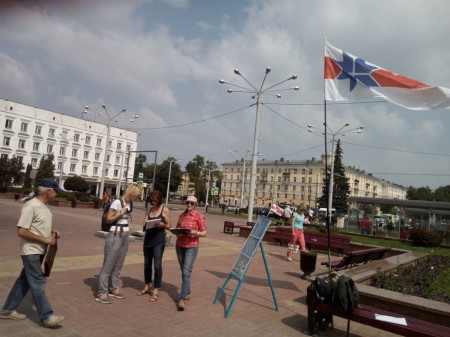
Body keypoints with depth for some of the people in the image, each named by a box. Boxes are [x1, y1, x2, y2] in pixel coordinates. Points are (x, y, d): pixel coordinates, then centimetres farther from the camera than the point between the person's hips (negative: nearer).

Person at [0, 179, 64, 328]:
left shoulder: (44, 206, 8)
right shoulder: (30, 206, -21)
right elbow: (21, 231, -23)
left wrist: (52, 231, 3)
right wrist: (44, 239, -21)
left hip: (39, 251, 9)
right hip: (31, 252, -9)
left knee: (24, 281, 18)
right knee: (38, 283, -3)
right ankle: (47, 317, 3)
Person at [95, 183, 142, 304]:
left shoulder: (129, 203, 8)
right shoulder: (117, 202, -15)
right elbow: (108, 219, -13)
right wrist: (120, 214, -24)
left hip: (125, 237, 8)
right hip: (115, 237, -8)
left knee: (118, 265, 15)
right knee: (108, 265, -1)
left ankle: (113, 289, 27)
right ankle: (101, 293, 7)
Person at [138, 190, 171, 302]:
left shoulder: (165, 210, -2)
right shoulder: (149, 210, 10)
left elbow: (168, 226, -1)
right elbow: (144, 226, 9)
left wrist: (161, 224, -20)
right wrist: (145, 225, -13)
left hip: (159, 240, -5)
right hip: (148, 239, 5)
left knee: (157, 265, -5)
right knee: (147, 264, 14)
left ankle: (155, 291, 4)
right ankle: (147, 286, 31)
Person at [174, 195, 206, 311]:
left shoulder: (199, 216, -6)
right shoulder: (181, 216, 8)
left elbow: (204, 233, -5)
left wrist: (195, 233, -23)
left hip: (192, 247, -5)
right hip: (179, 246, 5)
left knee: (186, 272, -11)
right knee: (183, 271, 13)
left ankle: (182, 299, -11)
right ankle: (187, 293, 28)